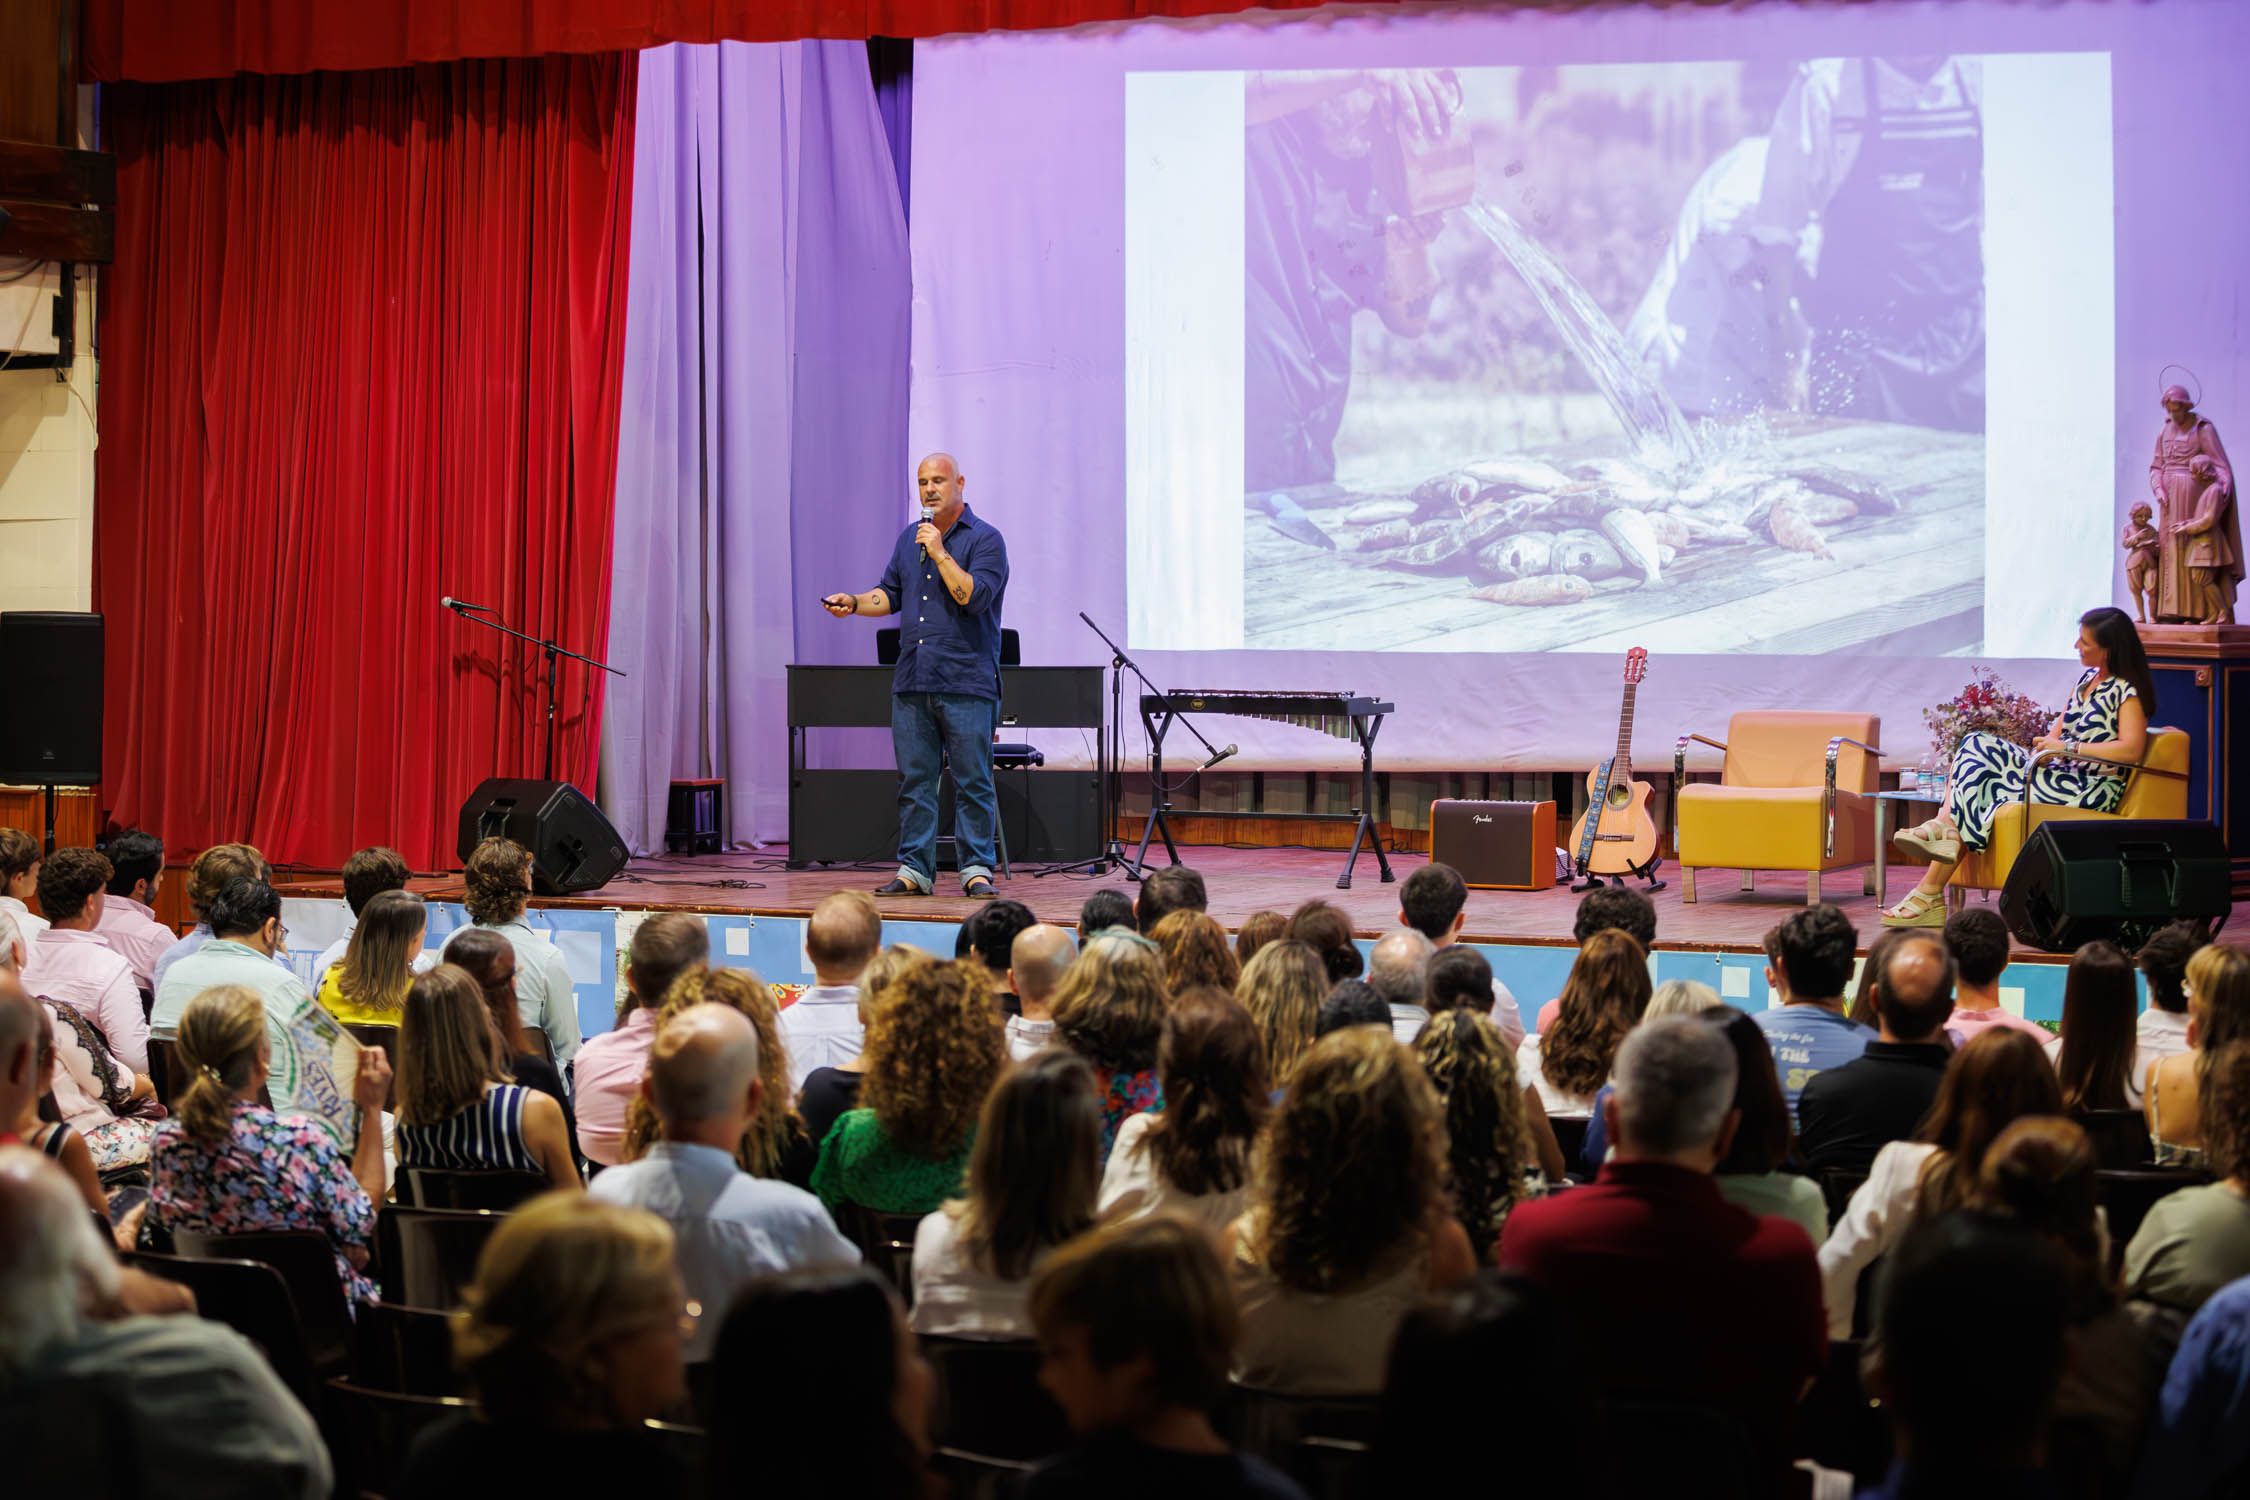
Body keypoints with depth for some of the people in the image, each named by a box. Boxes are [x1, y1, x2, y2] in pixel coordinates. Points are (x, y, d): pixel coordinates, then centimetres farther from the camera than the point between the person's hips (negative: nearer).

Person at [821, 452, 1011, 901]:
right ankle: (914, 870, 10)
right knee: (914, 781, 5)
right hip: (912, 683, 6)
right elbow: (890, 594, 23)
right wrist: (853, 603, 7)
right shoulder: (910, 538, 17)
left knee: (972, 782, -3)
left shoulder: (985, 539, -3)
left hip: (965, 683, -6)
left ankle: (976, 870, 1)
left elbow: (975, 597, -15)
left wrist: (940, 553, -15)